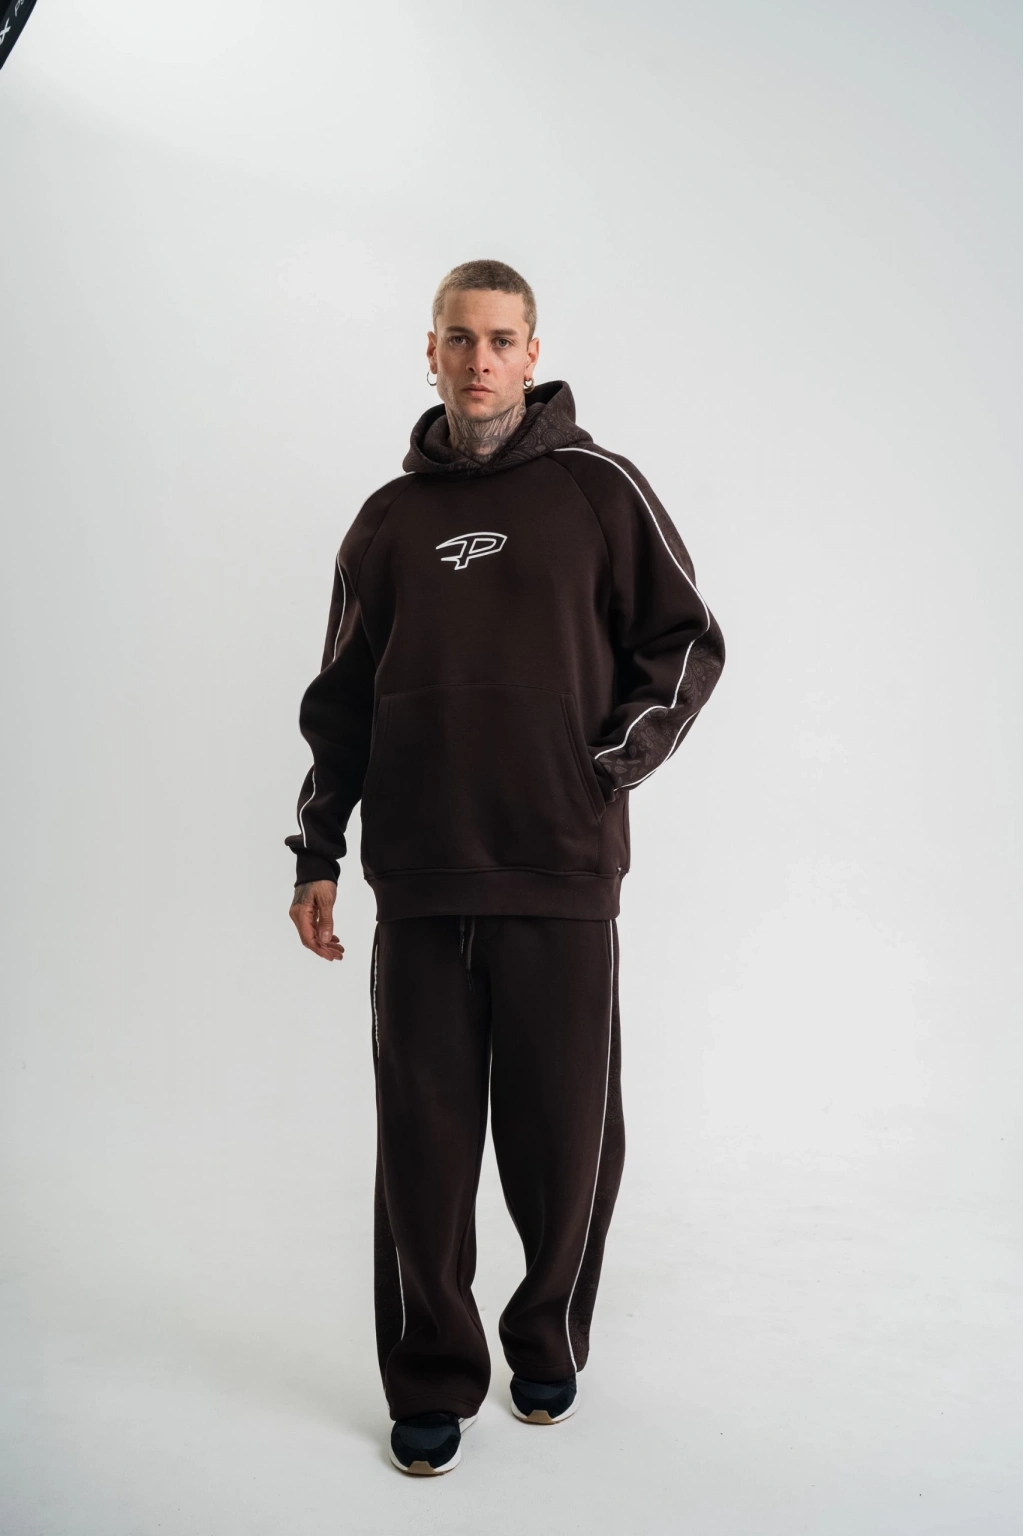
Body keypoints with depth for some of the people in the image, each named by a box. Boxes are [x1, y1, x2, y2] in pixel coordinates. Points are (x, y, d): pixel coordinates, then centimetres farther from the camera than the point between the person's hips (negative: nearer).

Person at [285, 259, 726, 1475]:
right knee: (423, 1145, 7)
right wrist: (319, 853, 10)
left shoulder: (599, 489, 5)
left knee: (565, 1141, 7)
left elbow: (688, 643, 6)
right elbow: (342, 699, 15)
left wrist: (613, 762, -7)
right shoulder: (389, 519, 12)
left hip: (564, 879, -2)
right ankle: (432, 1384, 24)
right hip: (420, 886, 2)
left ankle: (549, 1347, 32)